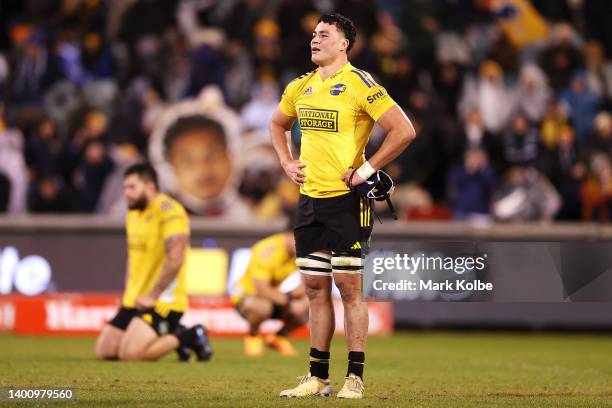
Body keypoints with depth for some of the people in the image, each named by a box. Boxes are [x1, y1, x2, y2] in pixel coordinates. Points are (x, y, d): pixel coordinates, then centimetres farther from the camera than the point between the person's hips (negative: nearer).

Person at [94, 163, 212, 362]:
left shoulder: (168, 211, -16)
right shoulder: (133, 213, 14)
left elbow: (174, 260, -23)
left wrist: (152, 296, -21)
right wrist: (128, 295, 14)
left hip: (162, 301, -10)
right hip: (135, 300, 10)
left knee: (130, 353, -25)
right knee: (103, 351, 4)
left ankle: (189, 337, -3)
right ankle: (171, 335, 15)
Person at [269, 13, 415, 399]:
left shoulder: (360, 84, -11)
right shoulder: (301, 87, 10)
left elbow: (404, 131, -16)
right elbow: (278, 124, 30)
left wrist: (367, 169, -15)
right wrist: (287, 162, 14)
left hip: (346, 200, -7)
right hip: (310, 199, 7)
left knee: (349, 286, -5)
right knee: (316, 288, 9)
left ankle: (355, 378, 0)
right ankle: (318, 377, 14)